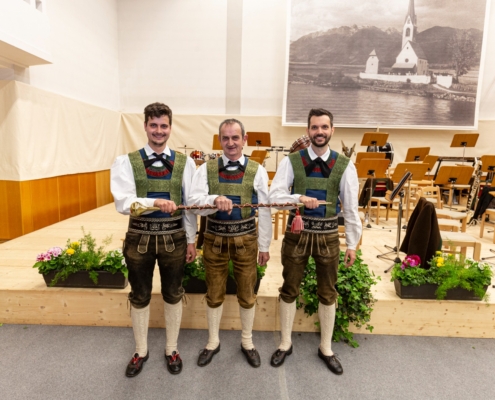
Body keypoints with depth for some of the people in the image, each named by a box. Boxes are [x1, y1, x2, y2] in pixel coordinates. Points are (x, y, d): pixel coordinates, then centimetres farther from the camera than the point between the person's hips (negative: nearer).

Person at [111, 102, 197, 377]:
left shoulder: (185, 162, -1)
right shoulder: (127, 162, -4)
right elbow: (123, 202, -16)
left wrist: (191, 240, 1)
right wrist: (156, 202, -32)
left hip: (174, 237, 1)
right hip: (140, 237, 0)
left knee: (173, 295, 15)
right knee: (140, 297, 16)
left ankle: (172, 349, 37)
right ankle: (141, 351, 39)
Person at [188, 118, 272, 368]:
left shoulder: (257, 171, -3)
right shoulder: (206, 169, -3)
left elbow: (264, 211, -1)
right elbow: (193, 201, -15)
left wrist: (264, 246, 0)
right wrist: (215, 199, -36)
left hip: (245, 239, 0)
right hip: (215, 238, 1)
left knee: (246, 293, 15)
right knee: (214, 293, 16)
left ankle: (247, 342, 38)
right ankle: (213, 342, 39)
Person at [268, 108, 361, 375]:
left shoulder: (344, 165, -2)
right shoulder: (292, 161, -4)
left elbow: (350, 207, 1)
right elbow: (274, 196, -10)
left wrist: (352, 244, 2)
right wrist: (299, 198, -28)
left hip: (328, 235, 1)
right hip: (297, 232, 0)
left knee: (327, 293, 14)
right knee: (289, 290, 13)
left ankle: (326, 349, 36)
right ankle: (285, 344, 35)